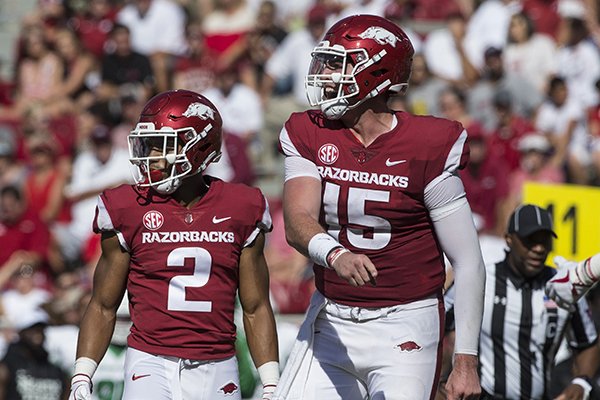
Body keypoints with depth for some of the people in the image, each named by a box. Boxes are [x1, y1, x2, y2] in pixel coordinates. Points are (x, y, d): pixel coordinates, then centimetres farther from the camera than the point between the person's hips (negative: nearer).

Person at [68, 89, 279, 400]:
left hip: (216, 371, 2)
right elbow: (103, 306, 7)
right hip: (151, 365, -2)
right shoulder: (129, 211, 1)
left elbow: (255, 309, 9)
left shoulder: (240, 211, 4)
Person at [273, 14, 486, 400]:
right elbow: (298, 222, -15)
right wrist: (335, 255, -38)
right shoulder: (308, 136, 1)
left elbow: (468, 263, -8)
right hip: (331, 324, 4)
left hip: (403, 329, -4)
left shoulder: (427, 148, -11)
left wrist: (467, 360, -12)